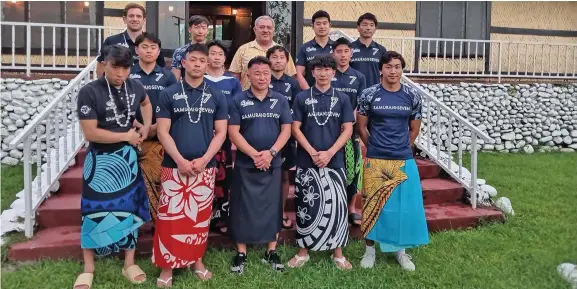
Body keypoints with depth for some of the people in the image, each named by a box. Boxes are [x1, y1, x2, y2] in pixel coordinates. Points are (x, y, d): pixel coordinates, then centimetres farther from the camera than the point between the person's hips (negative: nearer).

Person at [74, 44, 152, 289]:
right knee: (95, 212, 3)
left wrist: (146, 126, 5)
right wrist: (126, 135, -14)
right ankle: (88, 268, 19)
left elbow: (145, 103, 22)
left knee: (130, 207, 9)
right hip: (101, 160, -4)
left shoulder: (135, 87, -2)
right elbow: (90, 133, -20)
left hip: (127, 158, 4)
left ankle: (130, 263, 22)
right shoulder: (89, 92, -17)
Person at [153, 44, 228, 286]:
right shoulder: (169, 94, 2)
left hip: (205, 167, 2)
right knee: (170, 217, 1)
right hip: (174, 166, -1)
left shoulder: (217, 96, 6)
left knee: (200, 216, 10)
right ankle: (167, 265, 13)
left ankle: (196, 260, 25)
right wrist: (180, 160, -13)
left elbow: (221, 132, 3)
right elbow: (162, 132, -2)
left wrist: (203, 159, -10)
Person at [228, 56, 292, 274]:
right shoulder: (238, 101, 0)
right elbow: (233, 132, -6)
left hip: (273, 164, 2)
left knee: (272, 207, 8)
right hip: (245, 164, -1)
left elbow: (286, 130, 0)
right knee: (243, 208, 4)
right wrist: (254, 154, -16)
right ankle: (241, 253, 17)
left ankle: (271, 252, 20)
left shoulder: (280, 101, 5)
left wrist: (271, 153, -14)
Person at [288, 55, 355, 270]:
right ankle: (303, 251, 18)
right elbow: (295, 129, 0)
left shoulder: (342, 99, 6)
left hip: (335, 161, 1)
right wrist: (312, 152, -11)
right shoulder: (302, 98, 4)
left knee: (336, 206, 4)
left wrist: (329, 153, -11)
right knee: (306, 206, 5)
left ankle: (338, 253, 17)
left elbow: (347, 130, 1)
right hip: (307, 161, 0)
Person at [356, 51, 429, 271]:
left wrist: (402, 149, 13)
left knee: (405, 205, 8)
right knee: (373, 205, 7)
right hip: (375, 160, -2)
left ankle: (401, 250, 26)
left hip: (404, 161, 2)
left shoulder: (412, 96, 2)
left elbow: (414, 129, 11)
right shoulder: (368, 95, -4)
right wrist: (376, 147, 8)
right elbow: (361, 127, 3)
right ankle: (370, 249, 23)